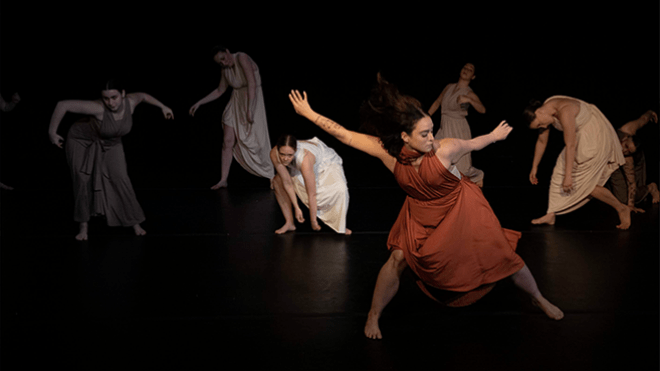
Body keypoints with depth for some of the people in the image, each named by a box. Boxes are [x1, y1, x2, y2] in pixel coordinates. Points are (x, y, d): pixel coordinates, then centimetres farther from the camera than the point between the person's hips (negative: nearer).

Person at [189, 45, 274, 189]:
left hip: (253, 100, -7)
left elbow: (252, 84, -26)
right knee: (228, 141, 1)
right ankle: (223, 180, 7)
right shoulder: (226, 69, 5)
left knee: (257, 141, -6)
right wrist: (199, 103, 15)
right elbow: (220, 91, 18)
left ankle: (272, 176, 10)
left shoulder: (242, 58, -18)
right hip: (236, 103, 7)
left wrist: (249, 109, -28)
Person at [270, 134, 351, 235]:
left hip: (327, 162, -6)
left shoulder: (304, 159, -45)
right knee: (277, 181, -5)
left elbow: (312, 194, -36)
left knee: (340, 189, -32)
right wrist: (296, 208, -14)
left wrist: (313, 221, -27)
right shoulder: (274, 154, -30)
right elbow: (287, 182, -17)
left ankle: (340, 226, -6)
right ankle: (289, 223, 9)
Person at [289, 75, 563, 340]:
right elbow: (345, 135, -21)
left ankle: (539, 299, 32)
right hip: (421, 215, 2)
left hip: (461, 210, -1)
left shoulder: (445, 150, -31)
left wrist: (495, 135, 8)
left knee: (504, 256, 5)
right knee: (398, 258, -10)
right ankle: (373, 317, 11)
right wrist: (308, 113, -22)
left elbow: (474, 144, -10)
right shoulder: (387, 151, -25)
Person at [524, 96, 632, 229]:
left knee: (584, 181, -5)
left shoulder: (564, 112, -33)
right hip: (581, 136, 9)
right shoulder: (545, 111, -5)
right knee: (560, 171, 3)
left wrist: (568, 175, -31)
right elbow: (541, 141, 8)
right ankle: (551, 215, 6)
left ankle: (622, 208, 10)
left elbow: (570, 146, -33)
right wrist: (534, 167, 15)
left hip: (597, 137, -9)